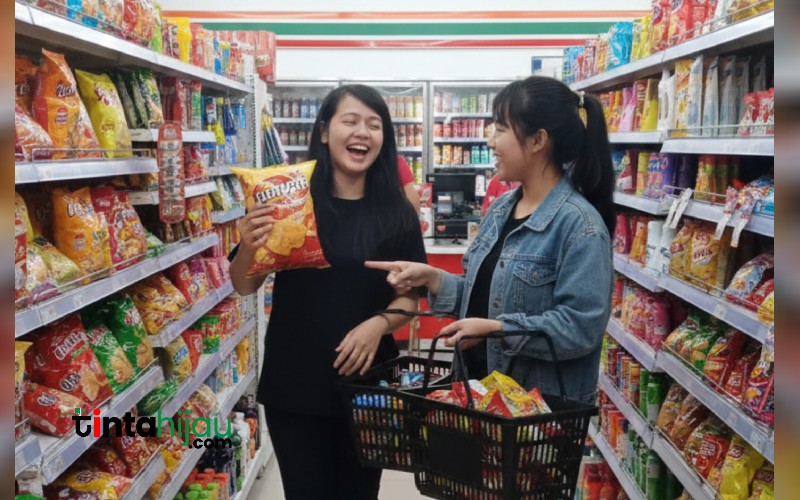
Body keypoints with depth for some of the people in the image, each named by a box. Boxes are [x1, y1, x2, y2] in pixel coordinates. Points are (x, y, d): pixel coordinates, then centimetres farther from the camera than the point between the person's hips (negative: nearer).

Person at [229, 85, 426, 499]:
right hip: (294, 385, -1)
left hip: (368, 383, 2)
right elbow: (244, 287, -2)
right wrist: (248, 247, -23)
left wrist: (378, 324, -18)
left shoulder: (398, 213, -2)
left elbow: (410, 297, 2)